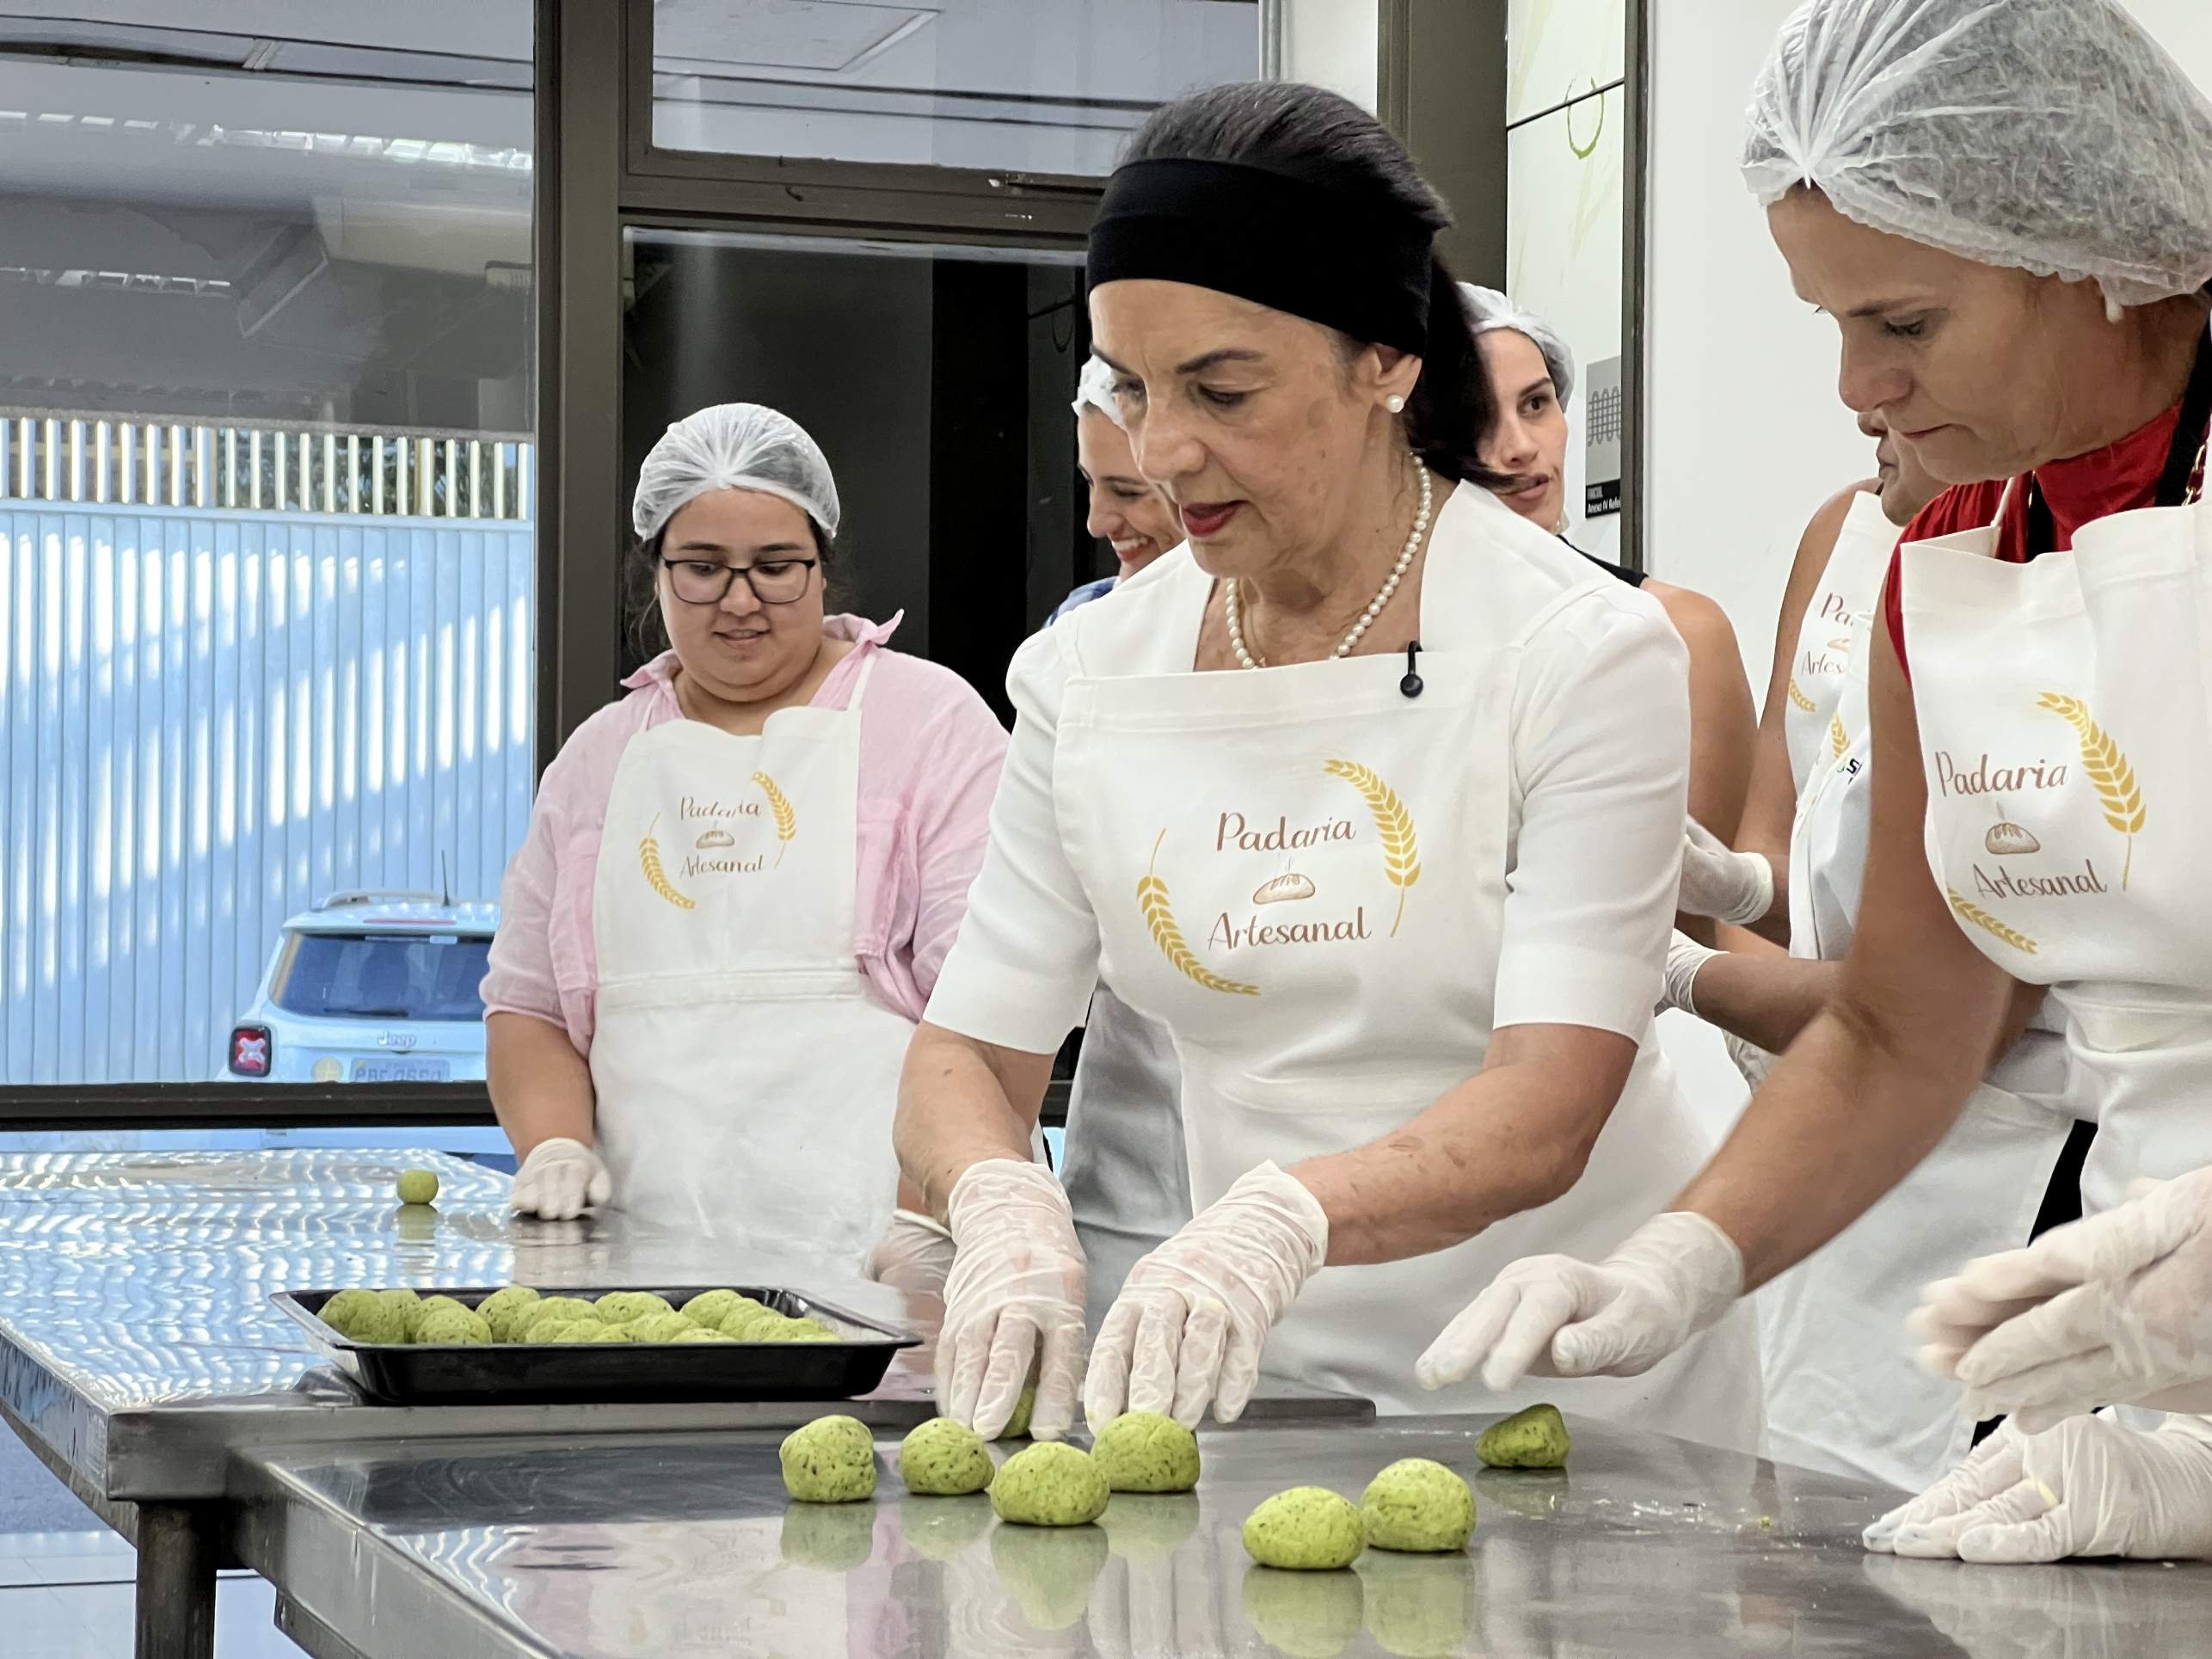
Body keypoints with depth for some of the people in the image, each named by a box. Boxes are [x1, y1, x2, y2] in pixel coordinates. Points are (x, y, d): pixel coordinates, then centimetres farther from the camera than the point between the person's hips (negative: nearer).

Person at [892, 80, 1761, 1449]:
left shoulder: (1587, 654, -9)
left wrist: (1287, 1220, -36)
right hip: (1272, 1389, 4)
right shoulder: (1087, 677, 4)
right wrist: (1003, 1209, -19)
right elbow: (964, 1056, 4)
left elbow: (1544, 1115, -17)